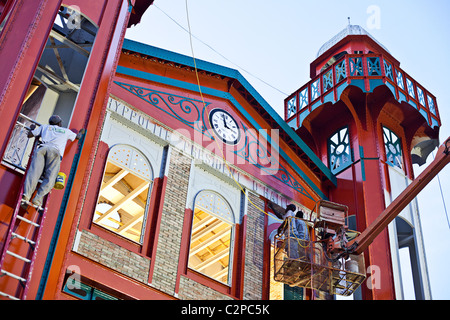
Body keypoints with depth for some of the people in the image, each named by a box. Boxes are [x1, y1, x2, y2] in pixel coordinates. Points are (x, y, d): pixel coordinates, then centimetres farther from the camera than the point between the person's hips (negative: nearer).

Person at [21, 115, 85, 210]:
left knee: (34, 172, -17)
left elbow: (29, 135, 36)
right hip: (55, 151, -1)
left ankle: (26, 196, -41)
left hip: (42, 148, 1)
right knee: (50, 178, -13)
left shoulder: (45, 127, 33)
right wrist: (81, 132, 74)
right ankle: (37, 200, -33)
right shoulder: (66, 131, 34)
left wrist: (32, 128, 58)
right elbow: (78, 137, 51)